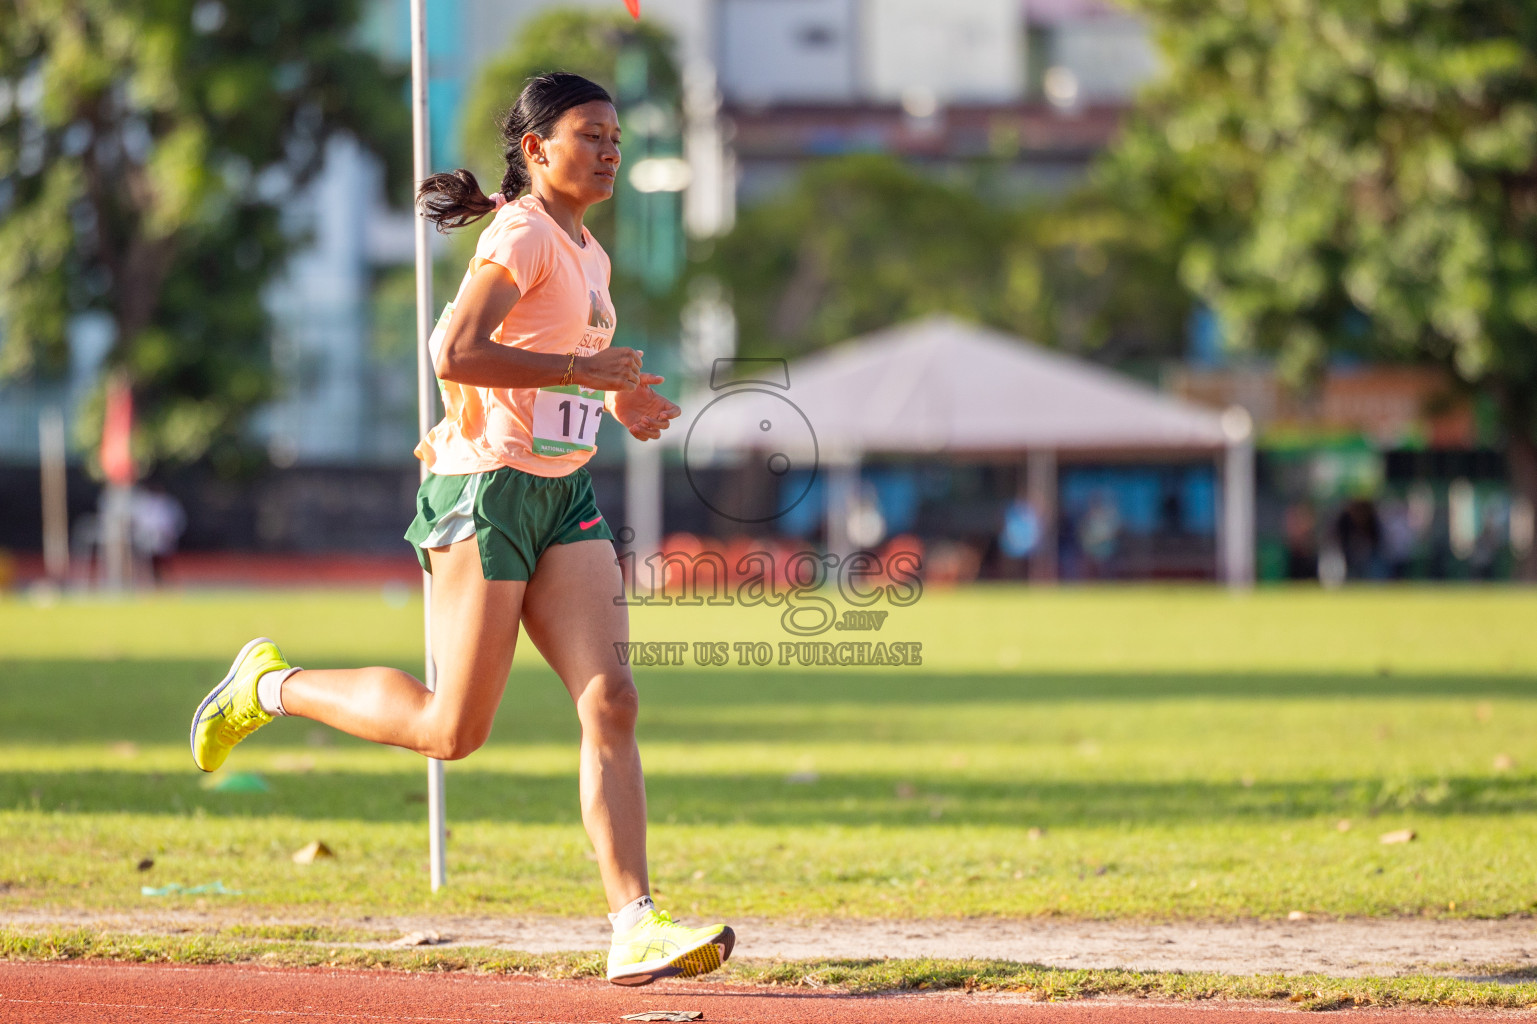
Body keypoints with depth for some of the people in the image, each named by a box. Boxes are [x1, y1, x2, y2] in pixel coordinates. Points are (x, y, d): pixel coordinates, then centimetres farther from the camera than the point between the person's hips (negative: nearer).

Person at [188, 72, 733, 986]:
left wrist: (615, 405, 14)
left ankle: (636, 927, -13)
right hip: (487, 489, -8)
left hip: (565, 498, 8)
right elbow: (456, 354, -23)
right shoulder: (522, 235, -11)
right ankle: (272, 686, 19)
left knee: (611, 701, -7)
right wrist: (584, 370, -20)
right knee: (453, 729, -4)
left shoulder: (590, 258, 18)